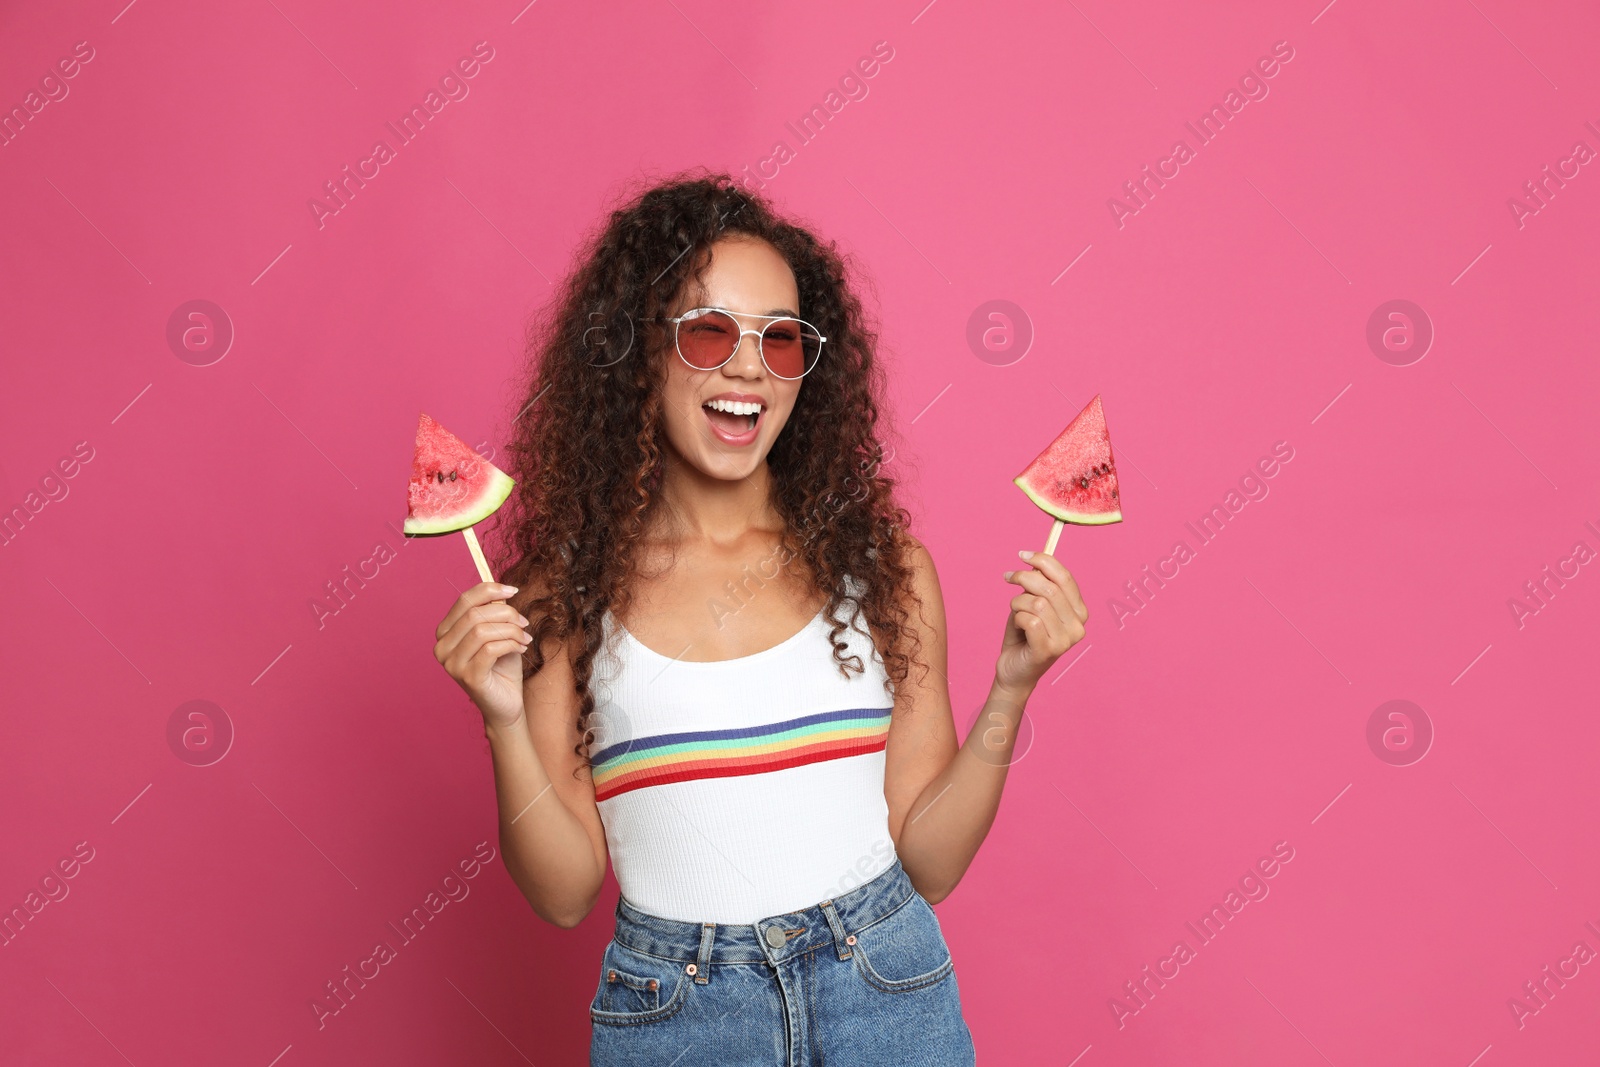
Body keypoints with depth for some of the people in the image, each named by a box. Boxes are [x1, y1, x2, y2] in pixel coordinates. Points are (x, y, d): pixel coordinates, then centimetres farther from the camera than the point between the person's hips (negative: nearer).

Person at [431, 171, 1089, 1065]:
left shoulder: (881, 562, -3)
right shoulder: (567, 589, -7)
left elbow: (930, 863, -1)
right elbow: (565, 894, -4)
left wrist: (1009, 695, -12)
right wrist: (506, 723, -17)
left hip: (886, 993, 1)